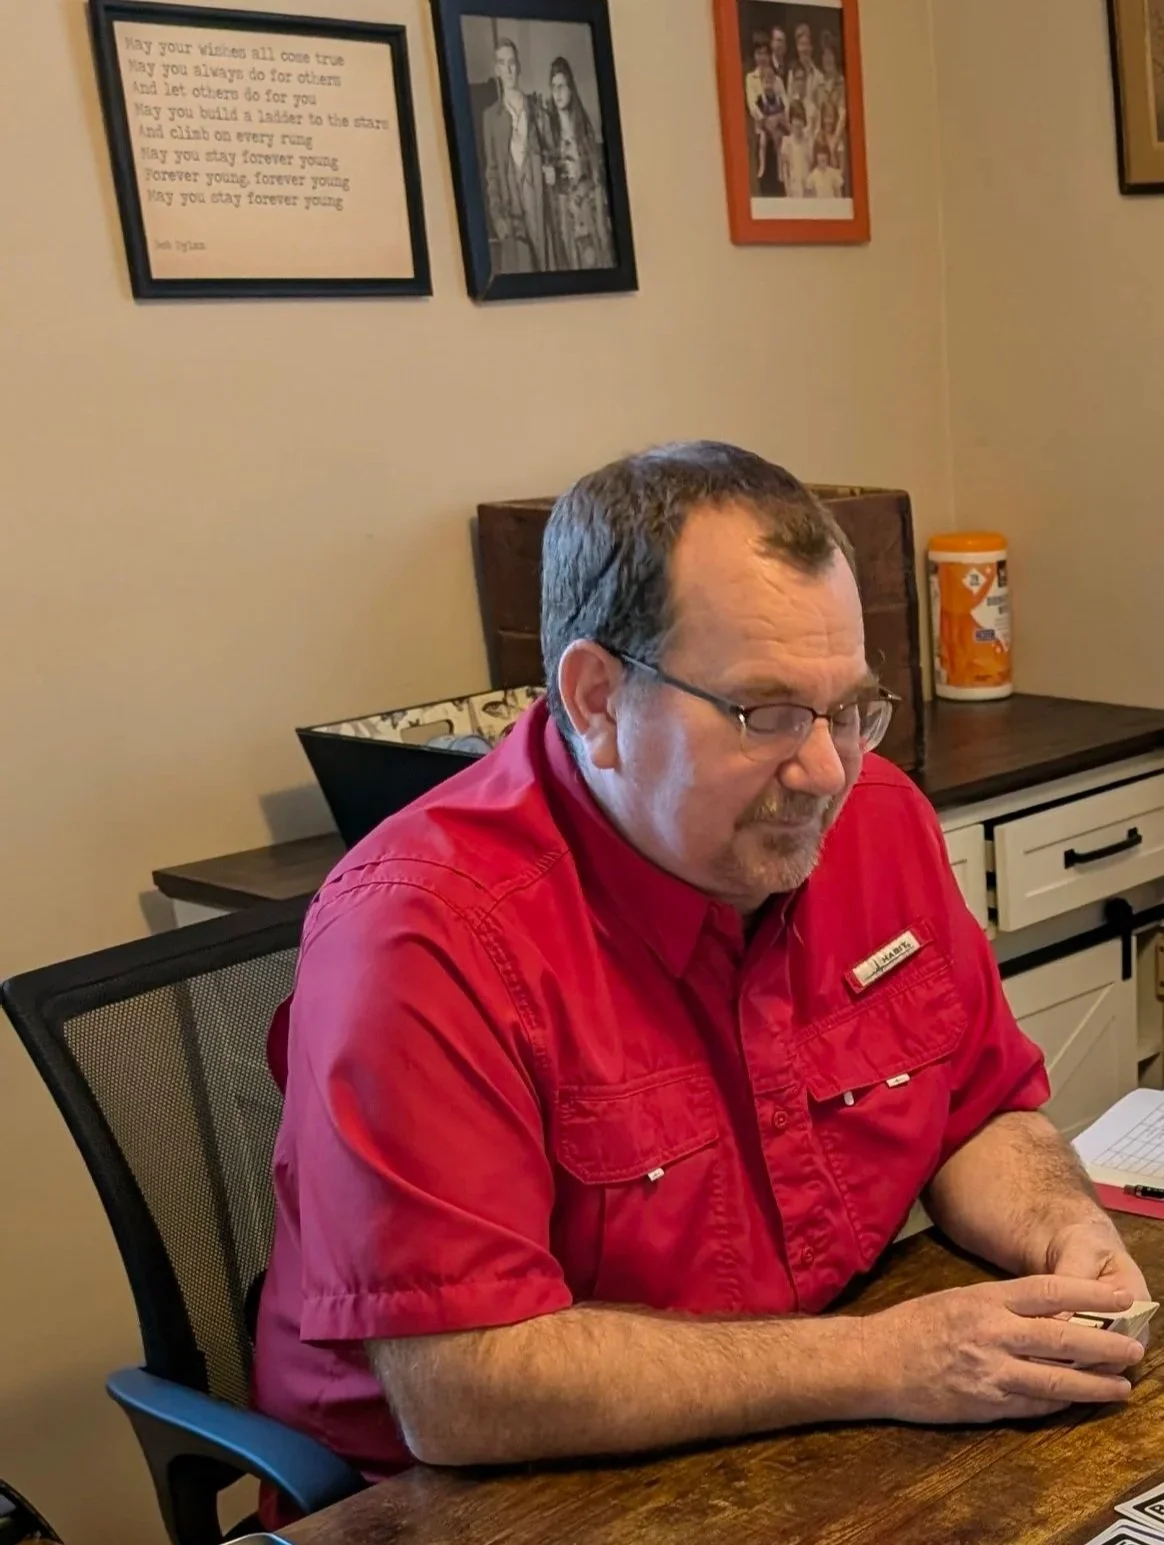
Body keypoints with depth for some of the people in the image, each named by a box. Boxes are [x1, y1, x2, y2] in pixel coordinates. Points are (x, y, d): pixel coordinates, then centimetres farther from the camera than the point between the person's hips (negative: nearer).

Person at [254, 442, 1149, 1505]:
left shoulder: (876, 819, -3)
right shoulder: (420, 933, -23)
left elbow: (981, 1113, 10)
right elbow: (460, 1392, -26)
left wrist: (1068, 1238, -11)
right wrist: (881, 1365, -24)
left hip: (821, 1466, 6)